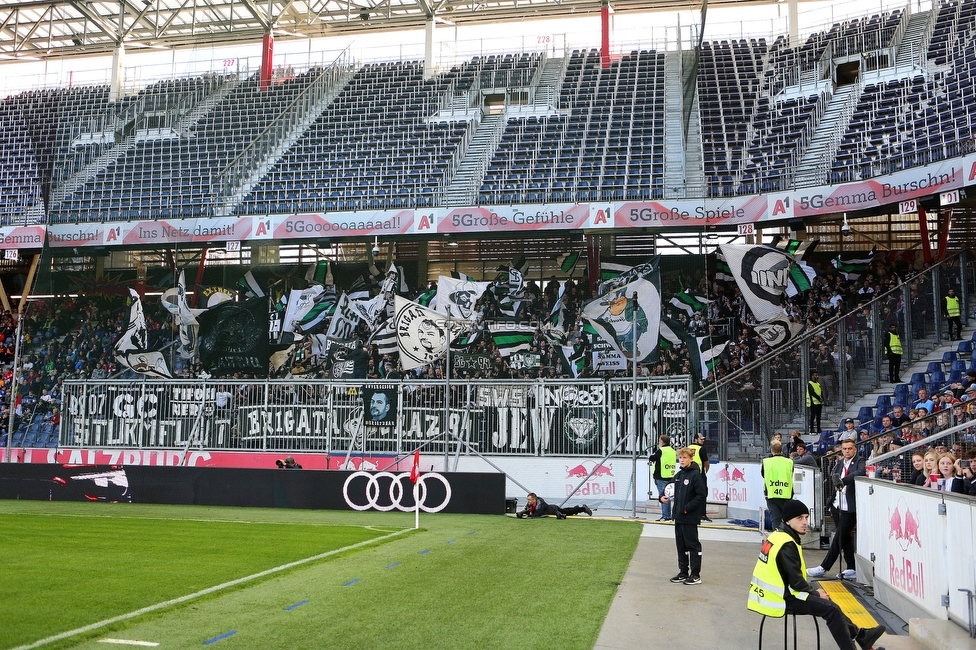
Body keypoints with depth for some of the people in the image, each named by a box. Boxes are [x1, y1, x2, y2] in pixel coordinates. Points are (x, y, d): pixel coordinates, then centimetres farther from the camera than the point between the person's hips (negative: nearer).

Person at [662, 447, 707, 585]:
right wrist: (669, 497, 4)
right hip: (679, 516, 8)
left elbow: (701, 495, -16)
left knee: (692, 545, -1)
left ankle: (695, 575, 6)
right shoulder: (678, 475, 12)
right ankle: (683, 572, 23)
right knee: (680, 545, 13)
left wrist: (687, 508, -18)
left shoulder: (695, 475, -13)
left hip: (690, 518, -8)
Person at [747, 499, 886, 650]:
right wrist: (816, 592, -4)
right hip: (781, 600, -10)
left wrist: (813, 589, 11)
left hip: (773, 593, 10)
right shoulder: (786, 545, -22)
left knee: (825, 602, 22)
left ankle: (860, 635, 31)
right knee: (832, 609, -8)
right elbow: (795, 581, -20)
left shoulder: (778, 536, 10)